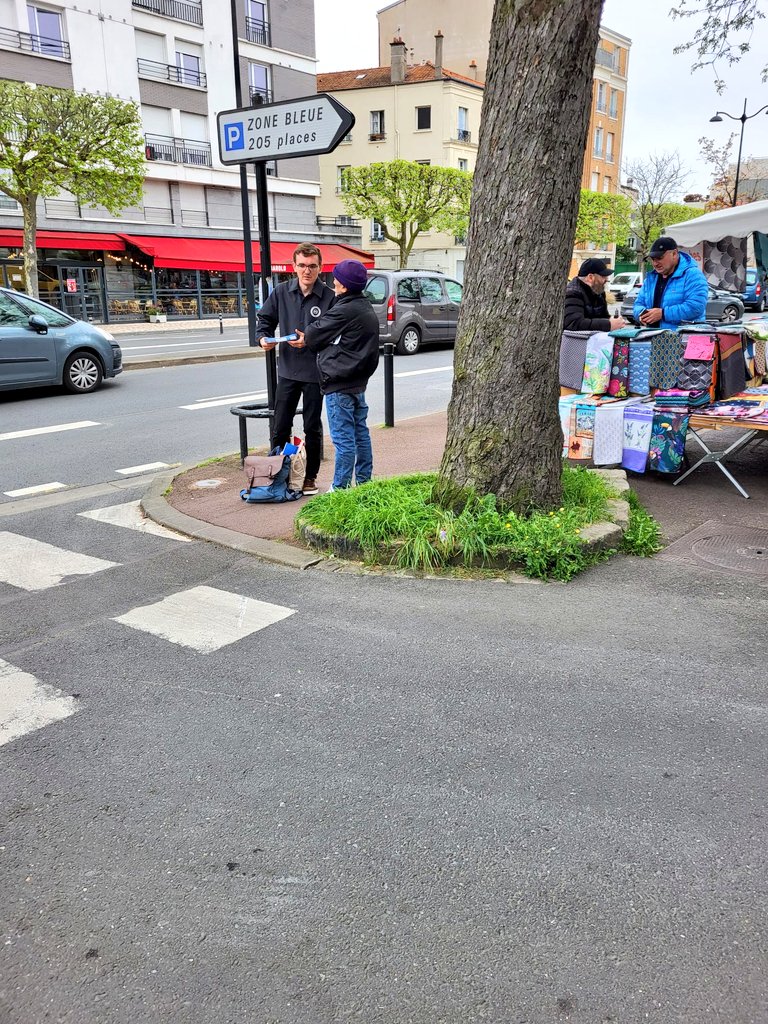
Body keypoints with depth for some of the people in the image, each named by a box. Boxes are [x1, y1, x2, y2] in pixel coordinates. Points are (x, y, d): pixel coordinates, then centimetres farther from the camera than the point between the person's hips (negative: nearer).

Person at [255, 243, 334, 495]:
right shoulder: (281, 292, 1)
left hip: (316, 372, -3)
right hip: (288, 370, 3)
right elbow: (265, 318, 12)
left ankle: (311, 476, 23)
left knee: (312, 427, 10)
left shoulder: (329, 297, -9)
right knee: (280, 427, 8)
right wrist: (263, 337, -8)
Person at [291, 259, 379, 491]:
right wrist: (308, 340, 12)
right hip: (358, 382, 10)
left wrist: (305, 338, 15)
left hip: (339, 384, -10)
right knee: (360, 433, 14)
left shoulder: (344, 310, -17)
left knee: (343, 438, -4)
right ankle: (363, 482, 23)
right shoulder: (367, 309, 13)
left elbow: (316, 332, -7)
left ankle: (341, 487, 3)